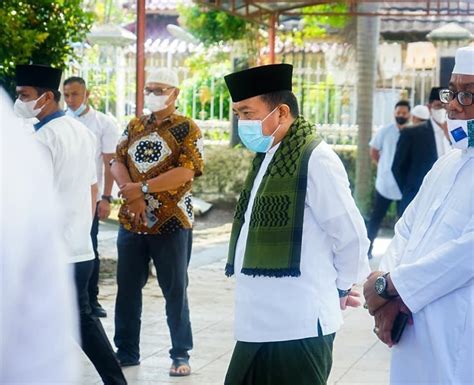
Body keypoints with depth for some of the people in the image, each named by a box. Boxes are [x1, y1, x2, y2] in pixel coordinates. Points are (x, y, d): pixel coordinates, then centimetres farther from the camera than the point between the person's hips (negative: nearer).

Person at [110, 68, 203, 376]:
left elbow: (186, 172, -17)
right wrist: (130, 192, -16)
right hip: (132, 221, 5)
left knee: (175, 290, 3)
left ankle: (181, 354, 12)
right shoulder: (135, 126, 11)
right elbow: (118, 162, 3)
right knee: (127, 287, 8)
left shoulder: (187, 128, -5)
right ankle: (127, 350, 19)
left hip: (171, 222, -5)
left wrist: (142, 188, -20)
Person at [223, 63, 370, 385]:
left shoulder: (315, 159, -13)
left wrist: (341, 289, 3)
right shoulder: (268, 157, 15)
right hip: (259, 325, 9)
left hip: (296, 327, -8)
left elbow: (351, 235, -11)